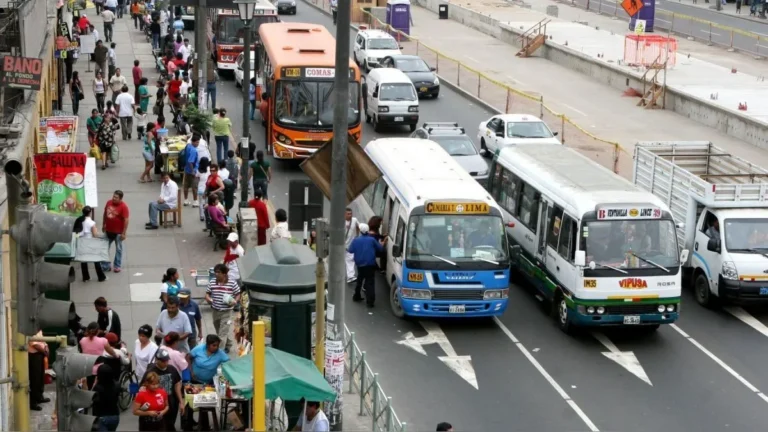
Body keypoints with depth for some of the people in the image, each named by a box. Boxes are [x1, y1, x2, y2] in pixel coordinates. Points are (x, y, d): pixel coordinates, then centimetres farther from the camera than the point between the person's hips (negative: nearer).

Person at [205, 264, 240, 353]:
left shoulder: (232, 283, -10)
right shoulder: (212, 283, 0)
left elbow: (238, 294, 0)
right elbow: (207, 293, 8)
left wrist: (235, 301, -19)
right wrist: (208, 298, -14)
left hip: (227, 311, -5)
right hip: (215, 311, 5)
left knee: (223, 332, -9)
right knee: (218, 330, 18)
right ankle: (227, 345, 38)